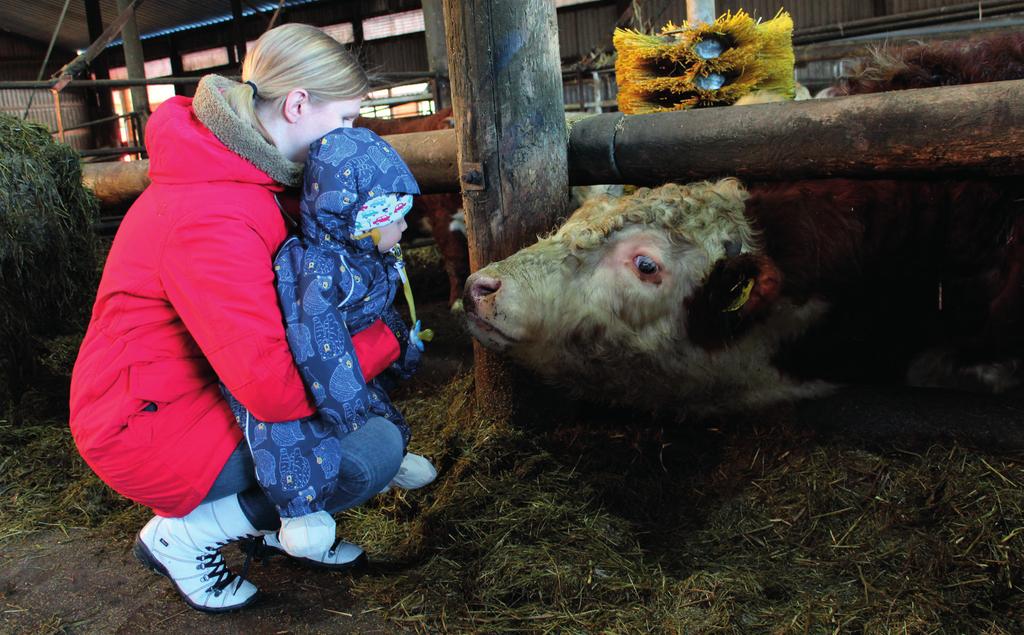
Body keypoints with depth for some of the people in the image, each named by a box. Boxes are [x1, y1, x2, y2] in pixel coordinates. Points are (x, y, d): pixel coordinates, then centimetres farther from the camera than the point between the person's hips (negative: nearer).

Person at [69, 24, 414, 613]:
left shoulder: (249, 173, 0)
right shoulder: (211, 220, -31)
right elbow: (277, 387, -34)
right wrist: (383, 339, -19)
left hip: (205, 383, 9)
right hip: (150, 426, -9)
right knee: (374, 451, -19)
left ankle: (282, 519, 13)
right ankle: (181, 535, -3)